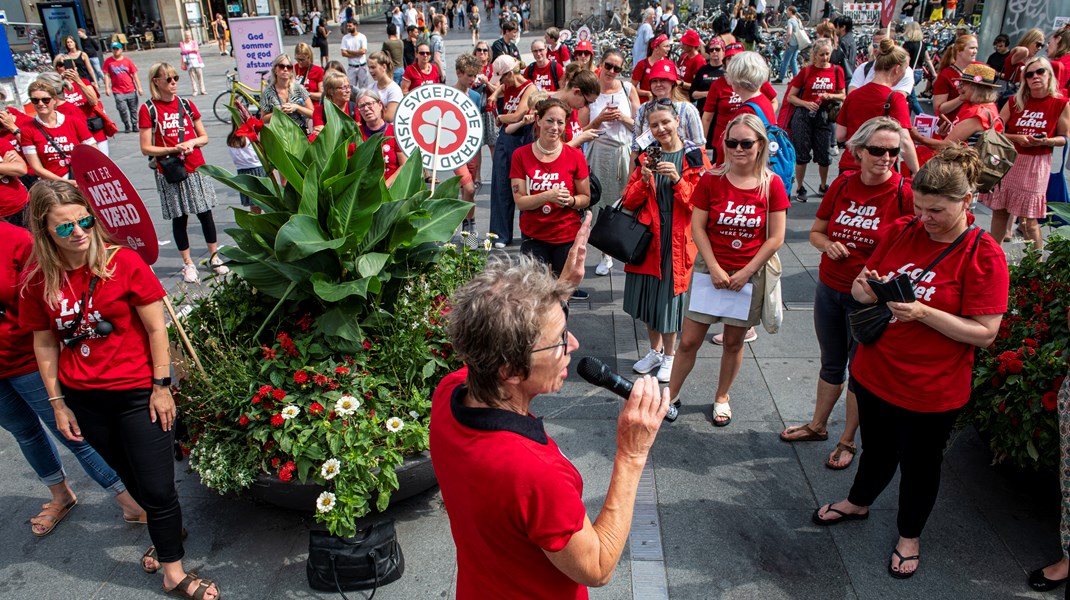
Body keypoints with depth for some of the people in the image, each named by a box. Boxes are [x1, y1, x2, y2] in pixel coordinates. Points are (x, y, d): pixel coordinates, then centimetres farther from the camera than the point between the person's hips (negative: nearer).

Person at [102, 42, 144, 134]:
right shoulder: (108, 61, 1)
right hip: (118, 91, -1)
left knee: (133, 109, 7)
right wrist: (107, 88, -6)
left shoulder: (127, 61, 3)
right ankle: (128, 127, 6)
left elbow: (135, 74, 3)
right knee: (123, 110, -6)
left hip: (131, 90, 1)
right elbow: (106, 75, 1)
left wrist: (139, 88, -1)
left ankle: (135, 126, 20)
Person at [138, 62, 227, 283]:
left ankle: (214, 257, 21)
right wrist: (174, 149, -18)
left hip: (196, 168, 3)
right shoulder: (148, 109, -4)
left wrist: (192, 142, -11)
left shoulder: (186, 104, 6)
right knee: (179, 218, 5)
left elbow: (204, 137, 11)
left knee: (205, 213, 7)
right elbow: (146, 148, -6)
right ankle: (188, 263, 15)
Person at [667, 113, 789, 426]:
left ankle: (721, 398, 33)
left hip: (748, 275, 0)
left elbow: (776, 237, -5)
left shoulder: (772, 184, -6)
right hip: (709, 269, 0)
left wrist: (745, 273, -10)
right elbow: (697, 227, -4)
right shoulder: (711, 180, -5)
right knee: (689, 341, 2)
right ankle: (671, 395, 19)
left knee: (733, 342, 13)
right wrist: (715, 268, -11)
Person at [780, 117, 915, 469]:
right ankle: (818, 425, 41)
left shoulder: (905, 195, -15)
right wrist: (827, 244, -13)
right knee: (831, 363, 22)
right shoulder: (842, 185, -2)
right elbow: (816, 231, 9)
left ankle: (848, 440, 31)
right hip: (829, 289, 4)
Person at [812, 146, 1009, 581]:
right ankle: (858, 502, 52)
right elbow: (860, 289, 4)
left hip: (931, 392, -4)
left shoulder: (985, 256, -16)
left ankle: (910, 534, 42)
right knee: (876, 448, 25)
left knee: (919, 463, 17)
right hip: (874, 374, 4)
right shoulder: (901, 231, -3)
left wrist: (922, 312, -29)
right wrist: (867, 289, -19)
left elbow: (984, 333, -18)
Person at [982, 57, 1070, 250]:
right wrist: (1017, 138, -14)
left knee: (1028, 220, -4)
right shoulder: (1015, 102, 3)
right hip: (1007, 160, 3)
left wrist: (1046, 141, -17)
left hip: (1036, 165, -3)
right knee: (999, 210, 7)